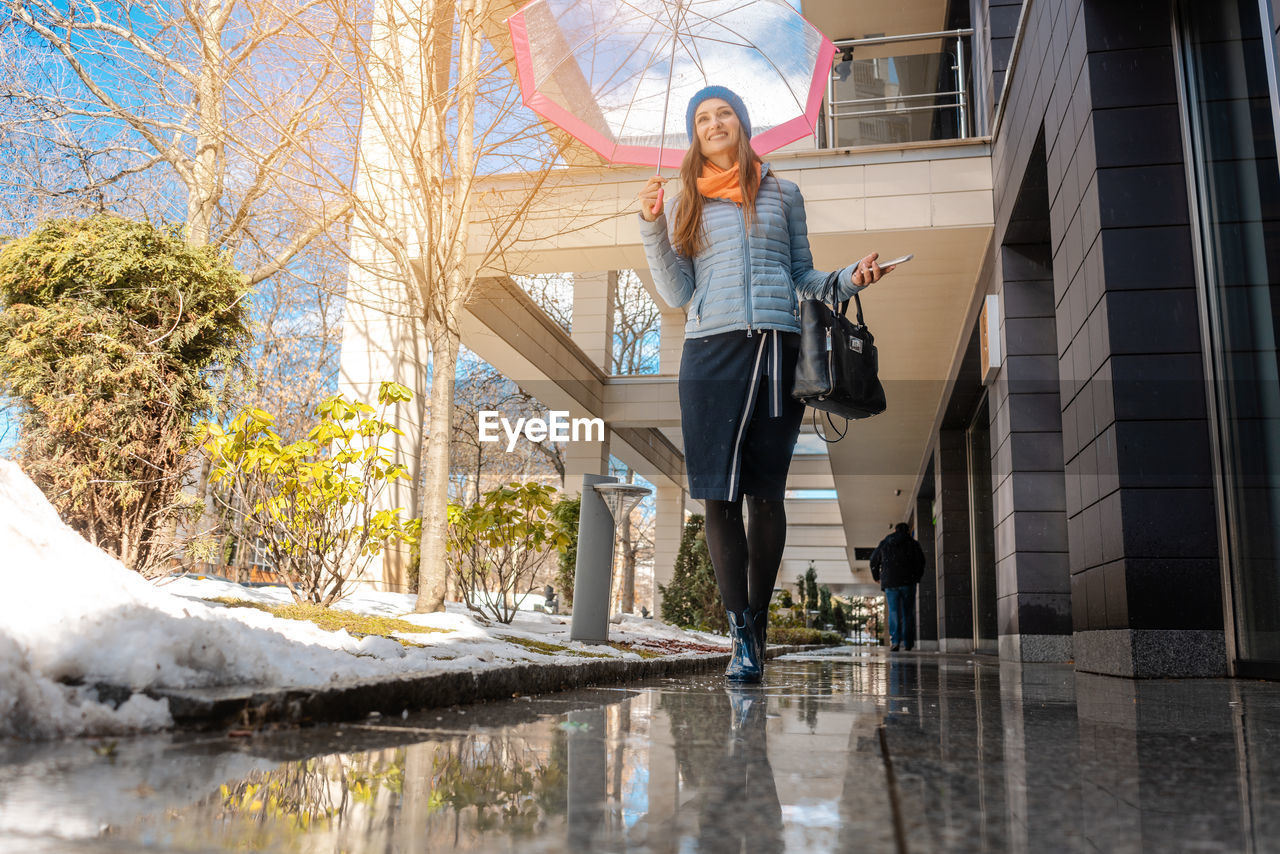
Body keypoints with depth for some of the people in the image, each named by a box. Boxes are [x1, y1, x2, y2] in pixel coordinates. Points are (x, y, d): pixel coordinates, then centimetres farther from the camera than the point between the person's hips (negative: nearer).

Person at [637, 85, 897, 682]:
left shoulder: (782, 194, 18)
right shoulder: (688, 204, 17)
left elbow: (804, 278, 19)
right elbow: (677, 294, 10)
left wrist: (850, 280, 0)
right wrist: (652, 227, 0)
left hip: (777, 348, 0)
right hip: (711, 352, 0)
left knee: (765, 494, -1)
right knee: (718, 495, -7)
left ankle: (757, 622, 13)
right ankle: (742, 636, -2)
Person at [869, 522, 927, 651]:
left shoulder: (884, 544, 11)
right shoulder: (913, 544, 6)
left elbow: (874, 560, 16)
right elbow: (921, 562, 4)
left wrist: (877, 577, 28)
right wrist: (917, 577, 18)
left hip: (890, 582, 1)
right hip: (908, 582, -1)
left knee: (893, 611, 0)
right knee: (908, 611, 7)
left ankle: (895, 639, -15)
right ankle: (907, 641, 8)